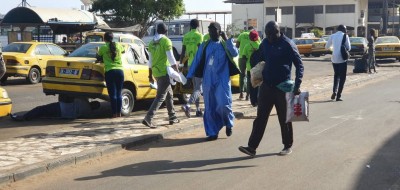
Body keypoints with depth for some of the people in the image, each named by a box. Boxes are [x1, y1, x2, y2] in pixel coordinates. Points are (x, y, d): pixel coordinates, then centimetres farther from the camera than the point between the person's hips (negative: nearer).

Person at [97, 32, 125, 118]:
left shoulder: (103, 48, -2)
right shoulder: (118, 46, 7)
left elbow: (98, 57, 14)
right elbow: (123, 51, 29)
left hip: (110, 71, -3)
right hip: (119, 71, 3)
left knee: (112, 94, 1)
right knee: (119, 93, 11)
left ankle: (114, 113, 2)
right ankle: (119, 113, 13)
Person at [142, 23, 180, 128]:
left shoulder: (152, 42, 12)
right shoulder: (166, 41, -10)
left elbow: (150, 61, 16)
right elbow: (171, 59, -14)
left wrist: (150, 76, 21)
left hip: (156, 72, 8)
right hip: (165, 72, -8)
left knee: (169, 95, 20)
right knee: (160, 97, -8)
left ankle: (172, 117, 25)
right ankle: (148, 119, -16)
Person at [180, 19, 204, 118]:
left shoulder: (186, 36, 9)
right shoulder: (199, 35, -8)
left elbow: (183, 51, 11)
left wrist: (184, 63, 18)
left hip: (190, 64, 7)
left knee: (195, 87, 16)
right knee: (199, 88, -8)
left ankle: (198, 110, 18)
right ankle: (187, 105, -28)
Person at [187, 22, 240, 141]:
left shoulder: (225, 45, 3)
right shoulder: (204, 46, 8)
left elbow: (235, 53, -15)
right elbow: (197, 61, 8)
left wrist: (227, 40, -16)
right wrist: (190, 76, 2)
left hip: (222, 80, -3)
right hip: (208, 81, 3)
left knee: (223, 104, -14)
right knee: (209, 107, 4)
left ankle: (229, 124, 15)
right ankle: (212, 132, 13)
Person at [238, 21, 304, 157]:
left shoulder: (288, 45, -11)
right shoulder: (265, 43, 5)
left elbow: (299, 65, -10)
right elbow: (260, 59, 21)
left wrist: (297, 85, -18)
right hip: (266, 86, 5)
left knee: (284, 119, 7)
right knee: (260, 117, 2)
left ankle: (288, 146, 22)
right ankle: (252, 147, 1)